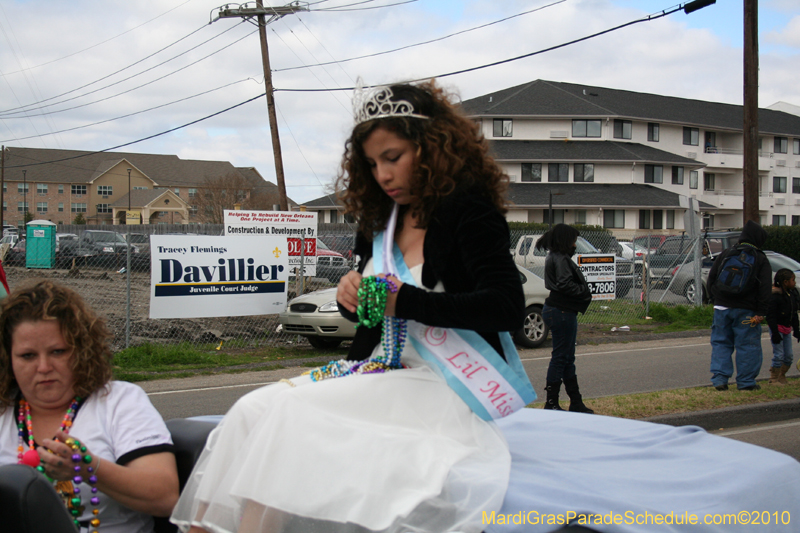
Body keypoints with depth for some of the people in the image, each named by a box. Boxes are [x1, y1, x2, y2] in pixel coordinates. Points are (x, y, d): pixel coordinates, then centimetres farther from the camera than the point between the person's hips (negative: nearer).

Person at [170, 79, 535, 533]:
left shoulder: (468, 211, -7)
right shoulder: (381, 220, 15)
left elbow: (508, 308, -18)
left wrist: (405, 300, -23)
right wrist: (351, 295, 1)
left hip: (443, 388, -7)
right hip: (381, 372, 7)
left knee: (292, 412, -26)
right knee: (253, 410, -15)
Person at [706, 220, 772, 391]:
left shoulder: (725, 254, 8)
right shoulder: (760, 259, -1)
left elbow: (710, 280, 11)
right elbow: (765, 289, -7)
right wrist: (760, 313, -8)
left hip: (722, 307, 3)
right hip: (746, 311, -3)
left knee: (720, 343, 9)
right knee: (747, 345, 4)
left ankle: (719, 378, 3)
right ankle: (746, 381, 6)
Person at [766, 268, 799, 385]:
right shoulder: (775, 296, -18)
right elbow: (770, 316, -19)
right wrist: (775, 333, -21)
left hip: (787, 329, 8)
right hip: (777, 328, -8)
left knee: (788, 356, 9)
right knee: (779, 355, -8)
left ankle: (781, 377, 24)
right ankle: (774, 379, 4)